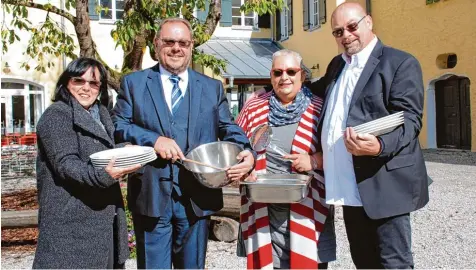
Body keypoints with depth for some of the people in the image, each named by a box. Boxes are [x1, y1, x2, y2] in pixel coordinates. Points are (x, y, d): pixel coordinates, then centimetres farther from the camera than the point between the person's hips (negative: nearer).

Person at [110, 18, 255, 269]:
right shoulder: (133, 83, 7)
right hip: (151, 194, -1)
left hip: (196, 196, 2)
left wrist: (247, 153, -16)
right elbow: (117, 126, 0)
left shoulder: (213, 87, 10)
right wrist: (154, 139, -16)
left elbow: (229, 129, 5)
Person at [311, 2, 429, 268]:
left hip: (384, 185, -6)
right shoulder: (337, 65, 17)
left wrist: (379, 146, -33)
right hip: (350, 187, 7)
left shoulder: (401, 63, -5)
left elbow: (410, 119, -14)